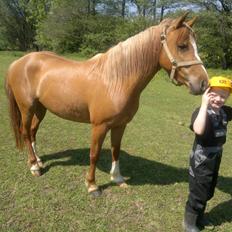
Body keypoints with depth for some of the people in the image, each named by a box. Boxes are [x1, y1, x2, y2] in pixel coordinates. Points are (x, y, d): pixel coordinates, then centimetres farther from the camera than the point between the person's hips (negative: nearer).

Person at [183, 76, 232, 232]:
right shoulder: (201, 112, -25)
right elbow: (198, 130, -46)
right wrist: (204, 105, -42)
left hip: (215, 160, 8)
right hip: (201, 162, -8)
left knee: (208, 193, 24)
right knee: (197, 194, 9)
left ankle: (199, 216, 47)